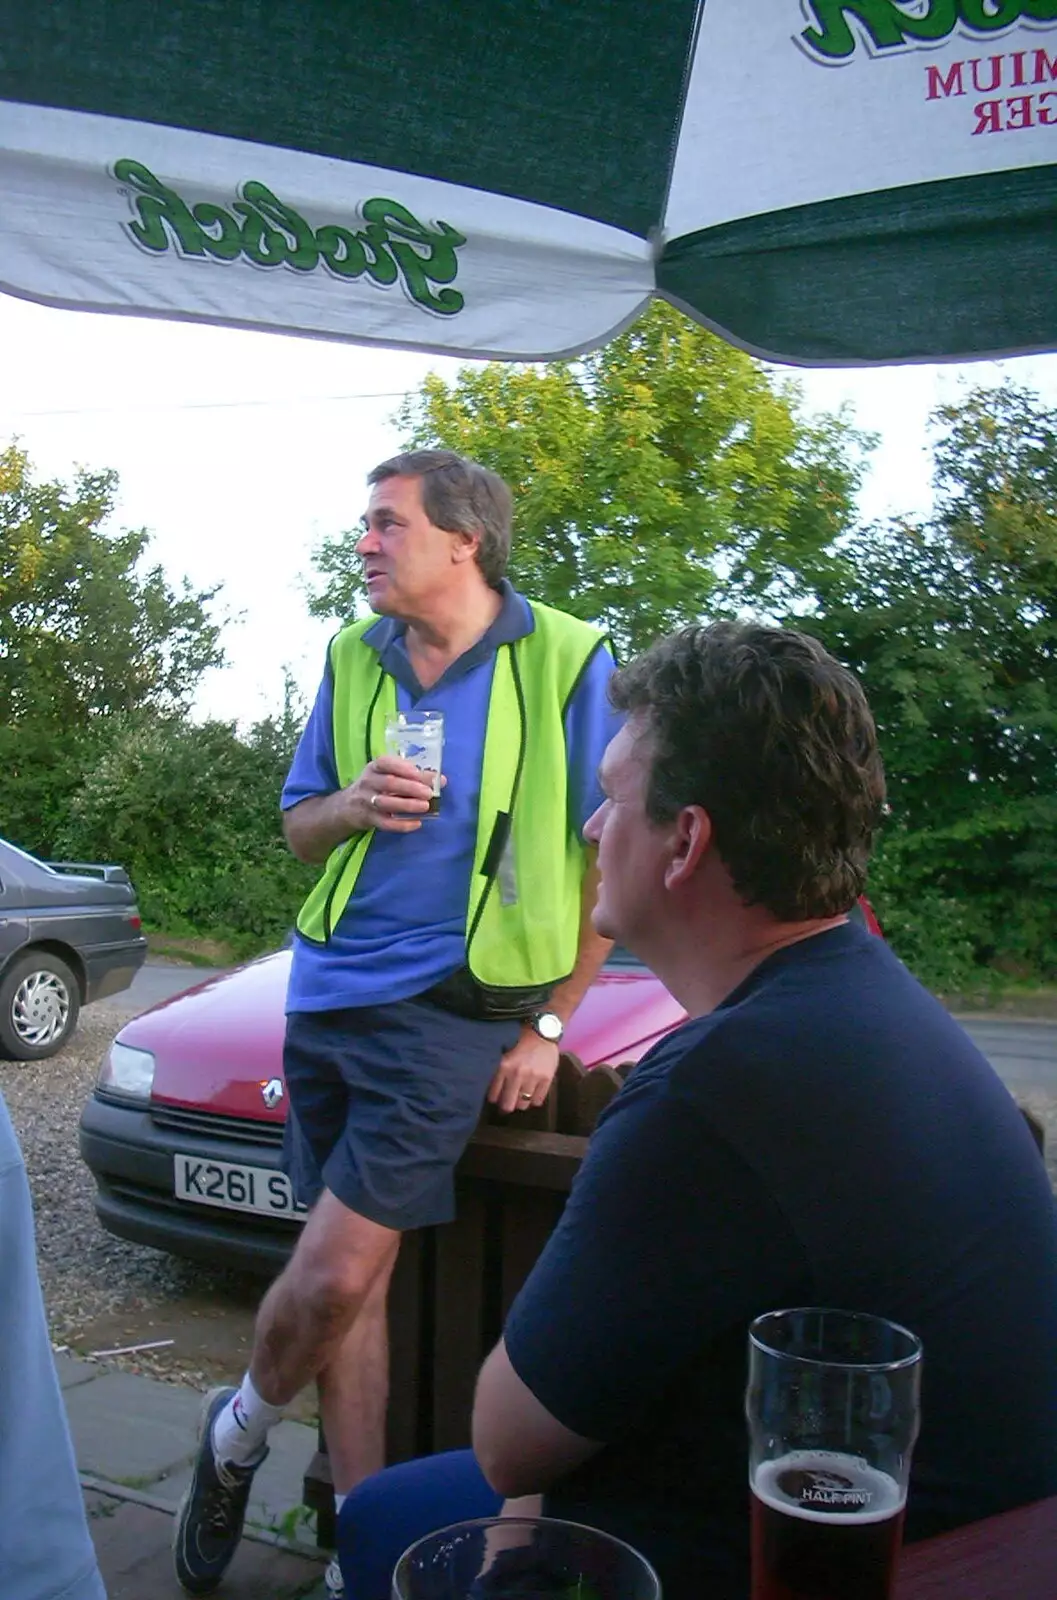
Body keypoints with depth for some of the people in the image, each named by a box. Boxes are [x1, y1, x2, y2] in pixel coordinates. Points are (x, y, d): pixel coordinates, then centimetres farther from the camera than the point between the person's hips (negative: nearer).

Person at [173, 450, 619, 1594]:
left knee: (337, 1273, -9)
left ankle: (241, 1428, 21)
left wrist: (549, 1027, -5)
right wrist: (353, 804, -8)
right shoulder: (352, 657, 9)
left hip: (449, 1008, -5)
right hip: (328, 995, 5)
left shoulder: (565, 661, -6)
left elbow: (610, 858, -3)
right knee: (353, 1278, 9)